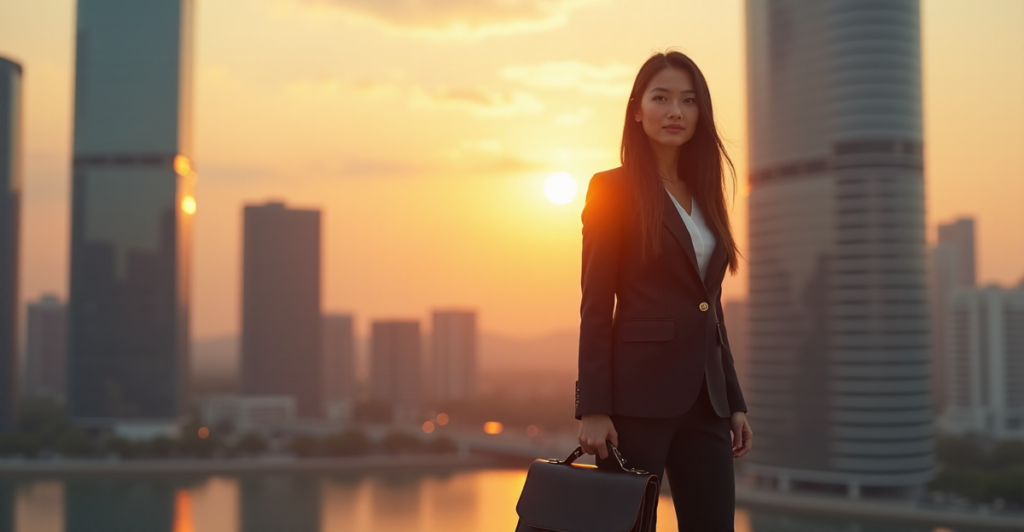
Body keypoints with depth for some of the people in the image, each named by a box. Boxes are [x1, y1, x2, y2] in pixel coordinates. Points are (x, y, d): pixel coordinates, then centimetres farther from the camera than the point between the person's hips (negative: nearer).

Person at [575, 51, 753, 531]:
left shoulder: (702, 195, 16)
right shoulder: (612, 189, -2)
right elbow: (595, 307, -8)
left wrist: (734, 402, 15)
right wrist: (593, 409, -14)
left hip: (704, 398, 6)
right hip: (639, 396, -6)